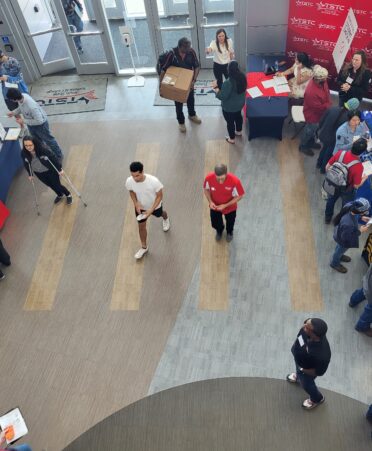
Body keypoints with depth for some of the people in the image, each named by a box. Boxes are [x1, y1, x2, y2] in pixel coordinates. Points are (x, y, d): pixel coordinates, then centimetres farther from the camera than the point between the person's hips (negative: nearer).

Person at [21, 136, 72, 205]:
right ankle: (60, 195, 55)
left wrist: (60, 169, -15)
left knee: (57, 185, 10)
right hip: (39, 173, 4)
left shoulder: (43, 149, -34)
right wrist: (30, 174, 7)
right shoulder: (23, 153, -23)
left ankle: (68, 195, 41)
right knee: (51, 185, 24)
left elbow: (53, 158, -22)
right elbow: (26, 165, -4)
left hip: (51, 171, -4)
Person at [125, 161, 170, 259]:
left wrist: (151, 210, -31)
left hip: (155, 206, -2)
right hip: (140, 207, 2)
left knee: (159, 214, 32)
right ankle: (144, 247, 39)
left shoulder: (154, 181, -41)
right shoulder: (129, 181, -30)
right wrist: (136, 204, -20)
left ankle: (166, 219, 72)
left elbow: (159, 196, -25)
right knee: (141, 226, 14)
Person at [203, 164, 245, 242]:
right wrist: (210, 201, -24)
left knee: (230, 223, 27)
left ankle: (229, 232, 65)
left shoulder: (234, 181, -39)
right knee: (215, 223, 24)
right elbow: (206, 189, -9)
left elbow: (239, 196, -22)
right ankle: (219, 231, 63)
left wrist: (225, 205, -28)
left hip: (230, 207, -1)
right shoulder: (209, 178, -32)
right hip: (215, 206, 1)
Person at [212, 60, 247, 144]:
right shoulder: (242, 77, -12)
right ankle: (239, 131, 56)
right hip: (240, 103, 7)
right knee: (238, 116, 31)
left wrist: (215, 88, -16)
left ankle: (232, 139, 35)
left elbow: (222, 96, -29)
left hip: (229, 107, -7)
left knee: (230, 122, 15)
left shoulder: (228, 83, -36)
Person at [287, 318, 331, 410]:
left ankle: (317, 399, 61)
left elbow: (319, 372, -26)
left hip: (307, 370, -5)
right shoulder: (307, 327, -35)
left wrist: (302, 370, -13)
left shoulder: (322, 355, -48)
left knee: (306, 384, 28)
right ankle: (299, 376, 75)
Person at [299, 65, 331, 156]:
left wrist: (328, 103, -5)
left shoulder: (322, 82, -17)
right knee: (309, 130, 17)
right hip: (313, 114, -8)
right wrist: (328, 105, -18)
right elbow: (318, 107, -30)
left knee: (314, 129, 30)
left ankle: (311, 142, 55)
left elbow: (327, 91, 4)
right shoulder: (311, 92, -42)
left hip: (320, 112, 8)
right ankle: (303, 146, 43)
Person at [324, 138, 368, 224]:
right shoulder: (358, 166, -36)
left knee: (331, 200, 32)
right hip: (347, 190, -4)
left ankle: (327, 218, 55)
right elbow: (356, 186, -23)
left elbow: (327, 167, -13)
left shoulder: (340, 153, -26)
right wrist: (364, 178, -4)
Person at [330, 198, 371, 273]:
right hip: (343, 240, -6)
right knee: (340, 250, 27)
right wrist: (360, 231, -23)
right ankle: (335, 264, 58)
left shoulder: (350, 205, -29)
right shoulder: (348, 224, -48)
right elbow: (346, 238, -28)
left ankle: (339, 256, 68)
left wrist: (361, 217, -11)